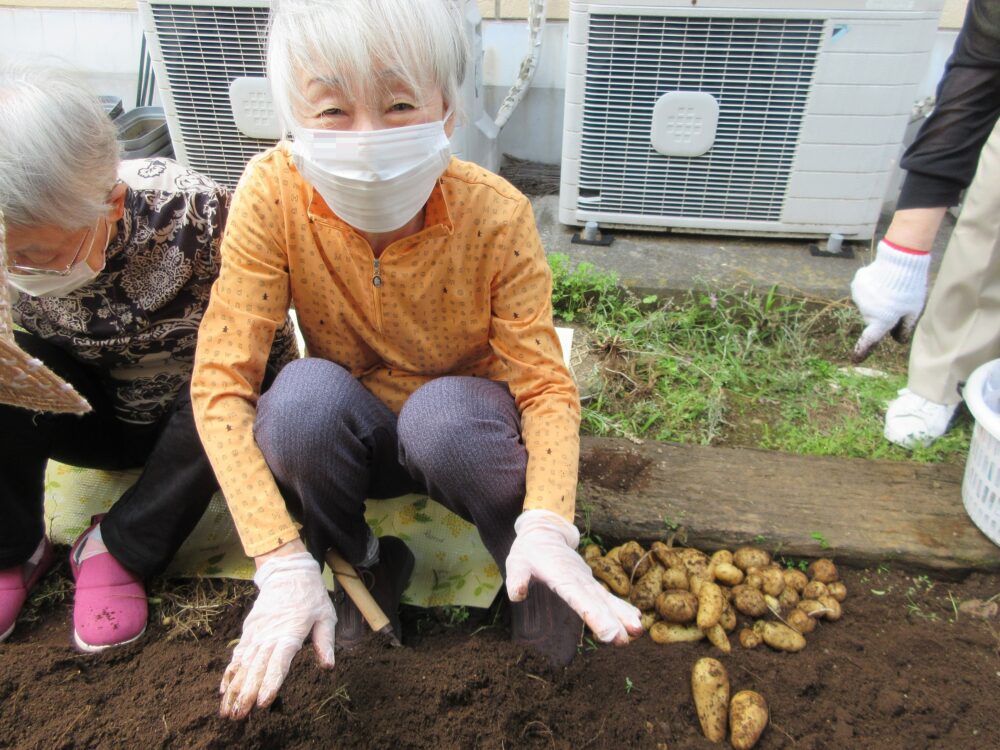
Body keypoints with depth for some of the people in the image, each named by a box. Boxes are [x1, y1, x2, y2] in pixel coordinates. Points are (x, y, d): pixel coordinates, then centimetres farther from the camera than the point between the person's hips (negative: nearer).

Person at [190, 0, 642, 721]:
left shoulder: (496, 215, -23)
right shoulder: (274, 196, -22)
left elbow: (546, 387, -20)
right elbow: (220, 383, -23)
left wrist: (547, 526, -38)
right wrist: (283, 564, -31)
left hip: (460, 434, 0)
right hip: (346, 438, 1)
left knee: (442, 411, -34)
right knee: (307, 392, -31)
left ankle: (545, 580, -4)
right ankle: (365, 567, -1)